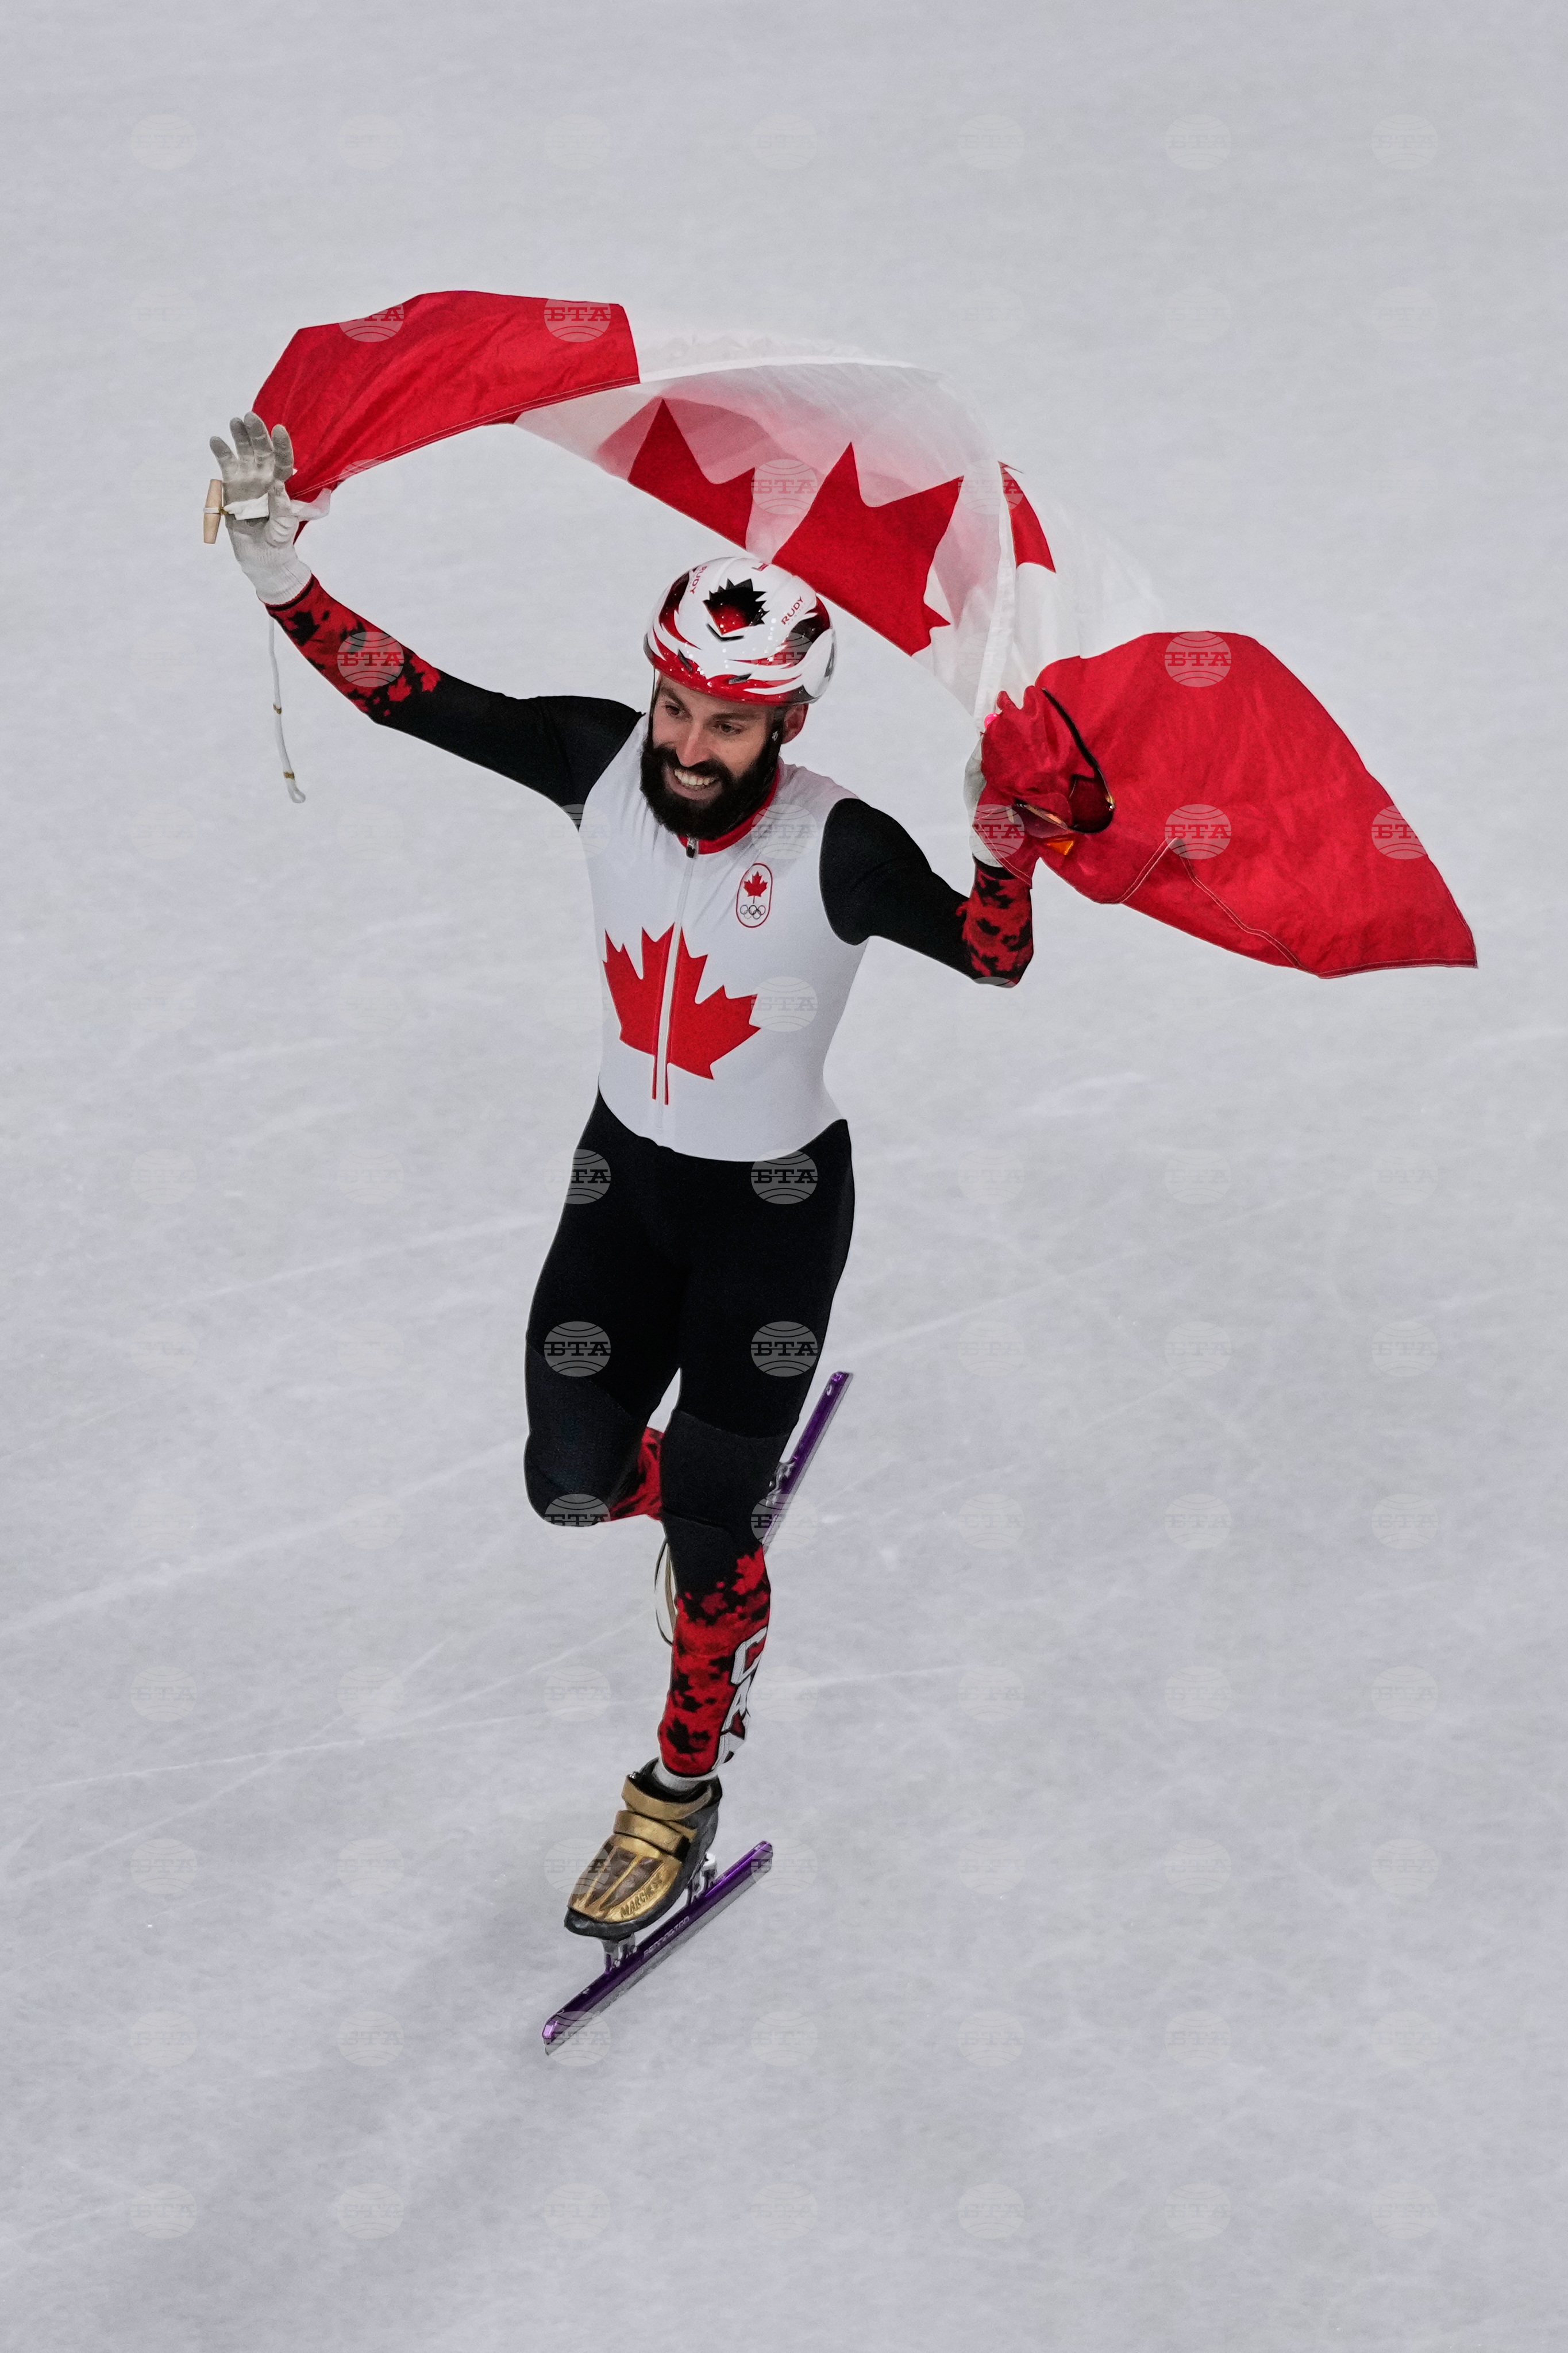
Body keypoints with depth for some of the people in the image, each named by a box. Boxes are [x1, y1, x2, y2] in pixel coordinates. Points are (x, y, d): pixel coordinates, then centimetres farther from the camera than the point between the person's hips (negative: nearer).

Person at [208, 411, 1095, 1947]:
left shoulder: (840, 852, -26)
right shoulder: (601, 763, -15)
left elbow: (992, 958, -34)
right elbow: (403, 690, -12)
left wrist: (1014, 839, -52)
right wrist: (273, 565, -24)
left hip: (777, 1207, -4)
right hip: (624, 1172, 4)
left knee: (700, 1530, 2)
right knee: (571, 1486, 0)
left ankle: (685, 1786, 30)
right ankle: (721, 1478, 38)